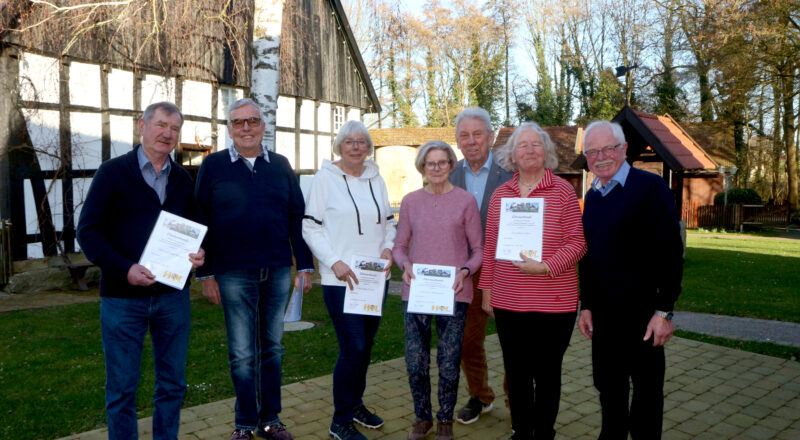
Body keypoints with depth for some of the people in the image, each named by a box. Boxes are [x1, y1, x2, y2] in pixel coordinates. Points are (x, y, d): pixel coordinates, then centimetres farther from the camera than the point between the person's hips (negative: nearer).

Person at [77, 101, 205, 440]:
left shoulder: (182, 180, 10)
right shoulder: (112, 172, -2)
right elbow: (88, 232, -6)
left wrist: (199, 254, -7)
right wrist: (125, 269, -20)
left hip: (173, 294, 4)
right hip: (123, 295, -3)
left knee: (172, 384, 12)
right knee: (121, 388, 6)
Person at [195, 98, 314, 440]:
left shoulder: (280, 165, 8)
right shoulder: (213, 165, 1)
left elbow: (297, 217, 8)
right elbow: (200, 222, 0)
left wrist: (305, 266, 5)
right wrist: (206, 274, -4)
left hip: (277, 272, 3)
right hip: (233, 274, -3)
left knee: (272, 348, 12)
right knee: (242, 354, 3)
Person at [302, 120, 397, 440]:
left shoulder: (376, 180, 12)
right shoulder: (325, 178, -4)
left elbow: (389, 222, 19)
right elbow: (310, 227, -6)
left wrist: (388, 248, 0)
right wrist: (334, 262, -15)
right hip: (341, 280, -6)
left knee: (366, 344, 15)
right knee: (353, 348, -8)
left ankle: (356, 403, 34)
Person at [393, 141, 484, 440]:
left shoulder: (465, 201, 0)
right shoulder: (410, 201, 6)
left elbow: (478, 249, 3)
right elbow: (400, 245, 11)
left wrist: (465, 271, -14)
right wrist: (405, 265, -8)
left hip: (453, 293, -2)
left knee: (449, 363, 5)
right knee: (415, 362, 4)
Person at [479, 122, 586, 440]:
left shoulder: (562, 190, -4)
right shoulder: (500, 195, 7)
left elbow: (577, 242, -7)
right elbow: (490, 247, 10)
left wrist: (545, 266, -20)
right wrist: (487, 288, 9)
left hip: (553, 303, -3)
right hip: (508, 302, 3)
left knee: (547, 372, 10)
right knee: (516, 373, 13)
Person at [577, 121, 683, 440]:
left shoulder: (650, 187, -9)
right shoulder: (592, 196, 11)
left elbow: (670, 253, -13)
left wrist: (664, 310, -16)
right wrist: (586, 305, 12)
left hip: (642, 312, -6)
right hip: (603, 313, 6)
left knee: (647, 388, 8)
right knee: (608, 385, 14)